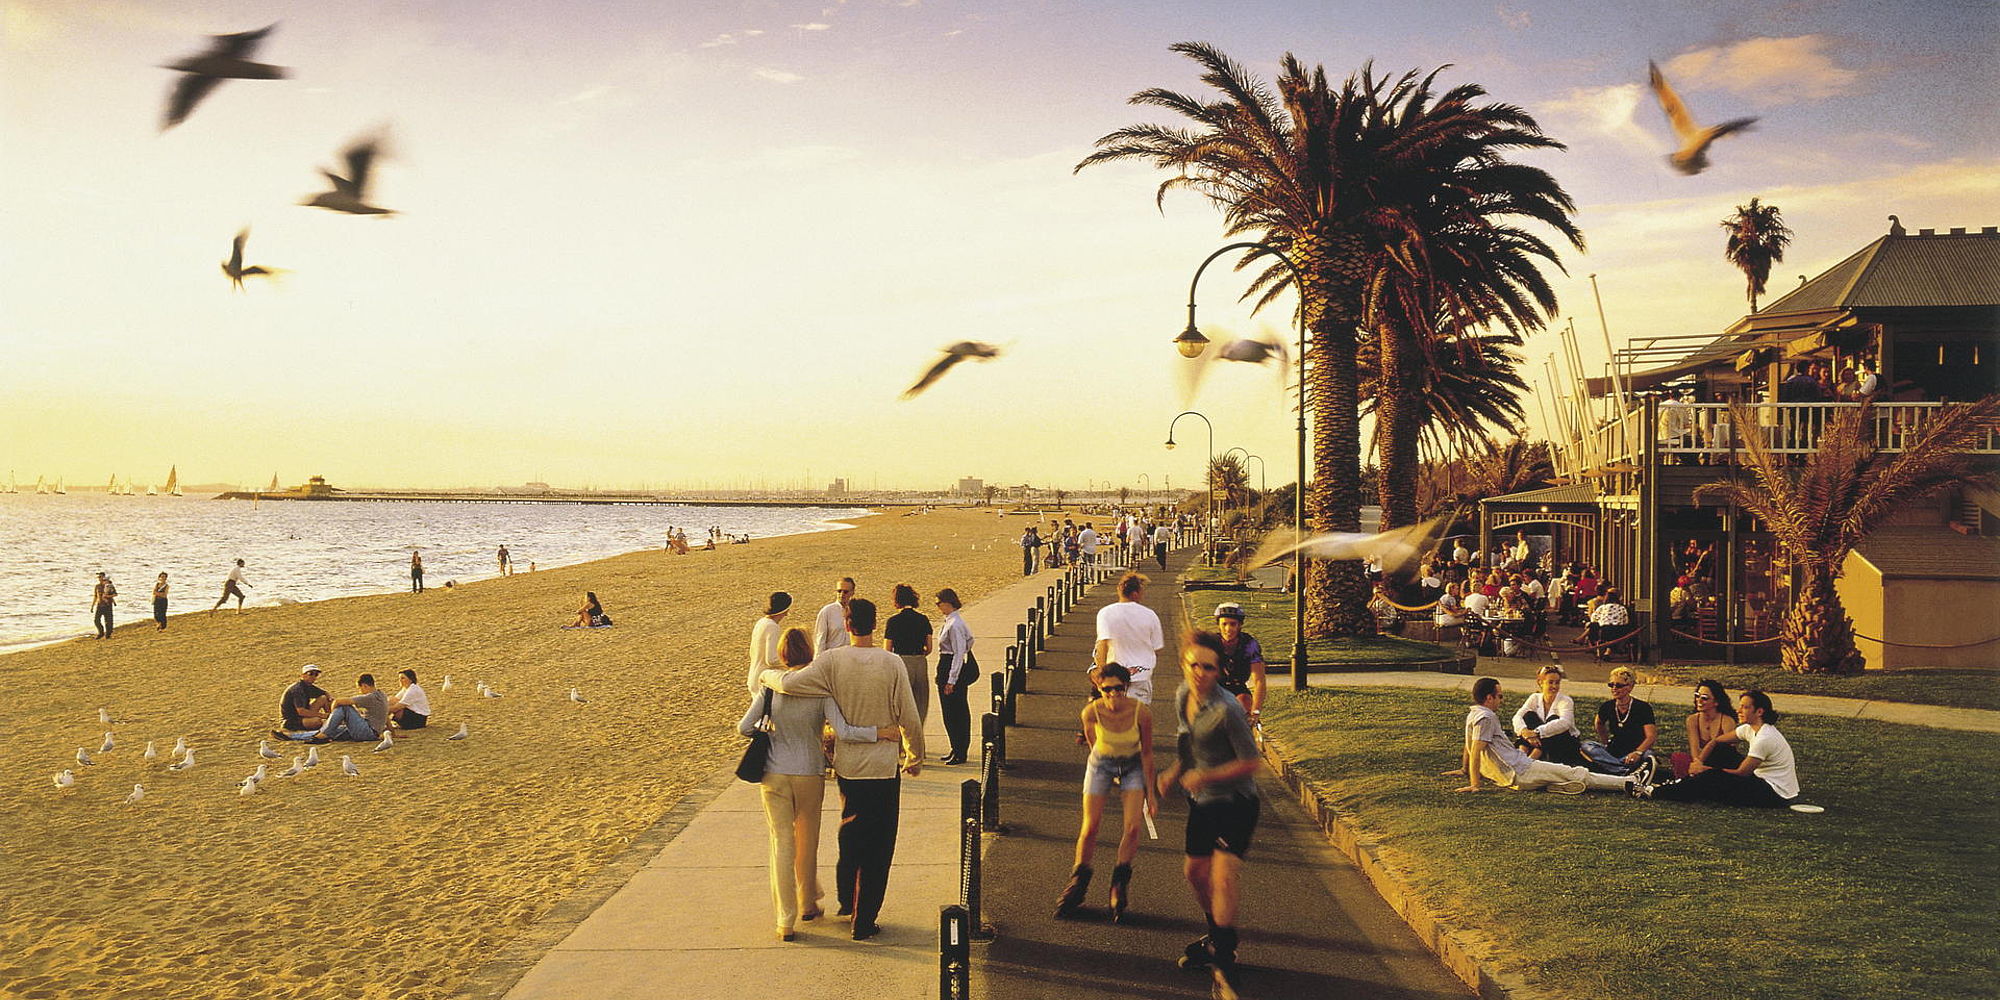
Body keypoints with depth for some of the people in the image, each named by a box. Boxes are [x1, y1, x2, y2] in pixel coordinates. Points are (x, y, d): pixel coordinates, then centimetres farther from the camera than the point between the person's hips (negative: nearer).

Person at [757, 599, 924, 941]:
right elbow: (909, 719, -8)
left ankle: (846, 899, 39)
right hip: (884, 768, -3)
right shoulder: (891, 663, -11)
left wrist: (767, 676, 2)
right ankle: (864, 921, 10)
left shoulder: (832, 660, -8)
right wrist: (915, 759, 8)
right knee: (877, 847, 7)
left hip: (846, 765, 3)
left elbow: (791, 683, -20)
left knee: (850, 830, 26)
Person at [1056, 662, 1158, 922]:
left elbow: (1147, 754, -11)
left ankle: (1120, 883, 5)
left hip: (1132, 767, 0)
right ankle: (1078, 882, 16)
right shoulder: (1091, 712, -24)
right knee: (1089, 828, -5)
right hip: (1101, 765, 0)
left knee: (1132, 827, -15)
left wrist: (1150, 793, -6)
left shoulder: (1141, 714, -25)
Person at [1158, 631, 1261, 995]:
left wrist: (1204, 777, -25)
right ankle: (1217, 937, 41)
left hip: (1235, 804, -8)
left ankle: (1224, 959, -11)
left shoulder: (1227, 709, -24)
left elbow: (1250, 763, -20)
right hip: (1201, 802, 8)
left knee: (1224, 875, -19)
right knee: (1195, 871, 18)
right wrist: (1174, 772, 5)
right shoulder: (1182, 696, 0)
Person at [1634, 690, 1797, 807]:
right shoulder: (1750, 729, 6)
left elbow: (1742, 773, -17)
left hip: (1777, 795, -9)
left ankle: (1655, 792, -10)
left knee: (1714, 778, -15)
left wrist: (1708, 770, -7)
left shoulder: (1764, 738, -23)